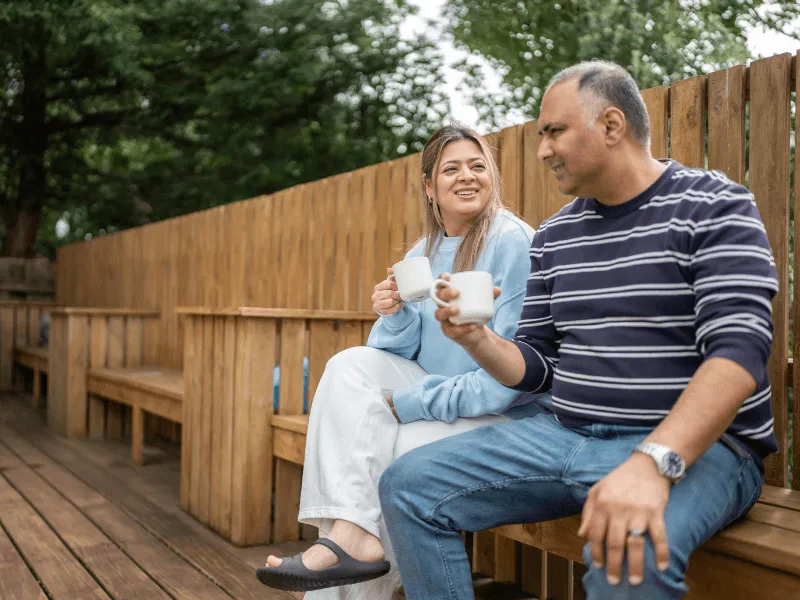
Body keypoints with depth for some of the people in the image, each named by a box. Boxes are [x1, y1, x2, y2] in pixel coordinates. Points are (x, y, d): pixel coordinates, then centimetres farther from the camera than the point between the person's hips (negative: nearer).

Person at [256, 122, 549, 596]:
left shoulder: (515, 243, -15)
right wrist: (395, 316, -15)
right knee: (352, 366, -13)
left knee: (407, 444, -29)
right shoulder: (423, 254, 8)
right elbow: (405, 352, 9)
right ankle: (350, 533, -25)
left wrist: (414, 403, -20)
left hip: (506, 413, -7)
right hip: (438, 391, 7)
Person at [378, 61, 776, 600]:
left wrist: (653, 464, -33)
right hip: (565, 434, 6)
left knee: (630, 554, -39)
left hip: (691, 442, -6)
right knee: (408, 487, -6)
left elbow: (739, 349, -19)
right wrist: (477, 341, -7)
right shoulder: (554, 235, 13)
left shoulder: (713, 207, -6)